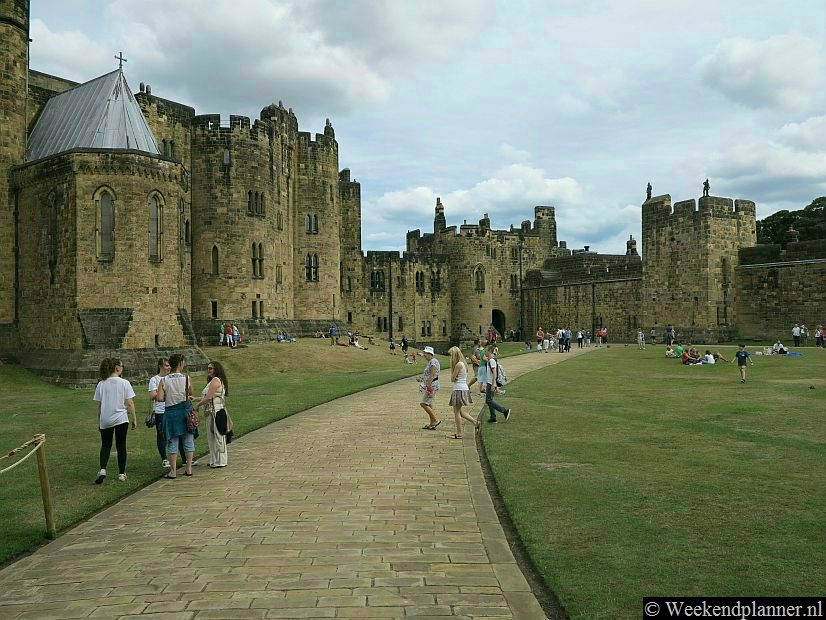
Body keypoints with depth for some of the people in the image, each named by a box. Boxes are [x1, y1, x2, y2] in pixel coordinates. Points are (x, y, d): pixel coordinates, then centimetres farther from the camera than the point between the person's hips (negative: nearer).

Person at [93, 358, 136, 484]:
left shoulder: (101, 384, 0)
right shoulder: (124, 383, -8)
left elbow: (99, 405, 4)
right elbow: (129, 403, -7)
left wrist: (99, 421, 14)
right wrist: (134, 419, 1)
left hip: (105, 420, 2)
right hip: (121, 419, -2)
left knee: (105, 445, 14)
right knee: (121, 446, 9)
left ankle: (102, 470, -5)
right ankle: (121, 474, 13)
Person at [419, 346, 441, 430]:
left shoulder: (433, 362, -16)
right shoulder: (430, 362, 14)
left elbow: (432, 375, -23)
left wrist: (428, 386, -26)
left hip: (431, 386, -11)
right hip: (430, 386, 11)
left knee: (424, 404, -8)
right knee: (429, 405, 12)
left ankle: (436, 420, -5)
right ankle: (432, 424, 15)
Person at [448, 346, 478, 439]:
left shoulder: (458, 364, -17)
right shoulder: (463, 363, 13)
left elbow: (452, 378, -13)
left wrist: (452, 368, -4)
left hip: (459, 389, -10)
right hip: (464, 388, 10)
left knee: (456, 412, 0)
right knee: (459, 411, 19)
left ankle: (459, 434, 5)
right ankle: (475, 423, 16)